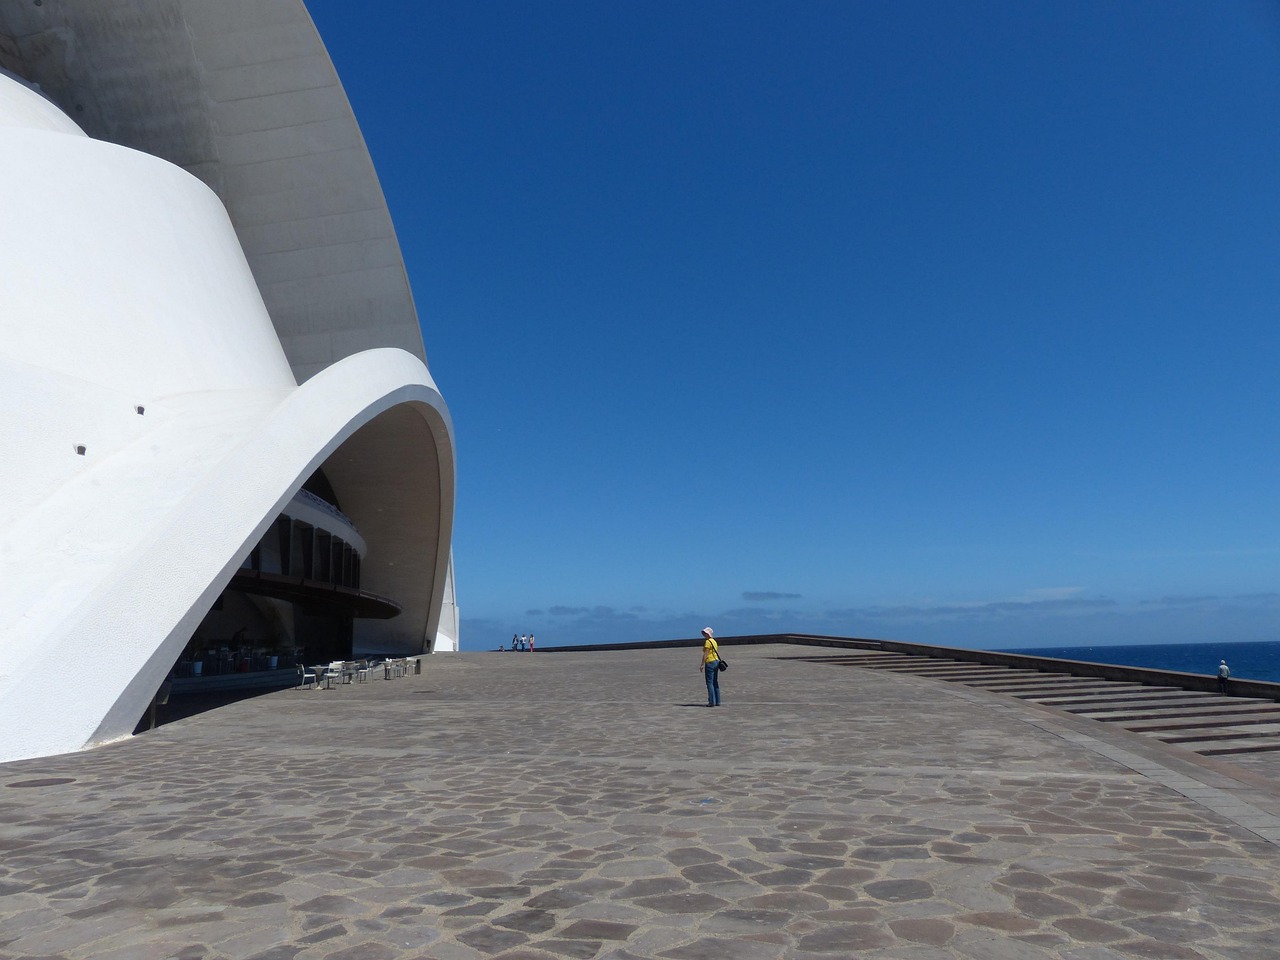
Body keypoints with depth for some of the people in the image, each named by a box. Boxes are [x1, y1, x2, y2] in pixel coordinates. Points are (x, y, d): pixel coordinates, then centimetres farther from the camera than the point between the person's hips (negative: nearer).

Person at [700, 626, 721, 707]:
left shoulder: (707, 642, -11)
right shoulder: (714, 641, 16)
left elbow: (705, 654, -17)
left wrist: (702, 664, -17)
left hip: (709, 662, -9)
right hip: (716, 661, 9)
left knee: (710, 683, -7)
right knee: (715, 683, 11)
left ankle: (712, 702, -10)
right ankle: (717, 701, 12)